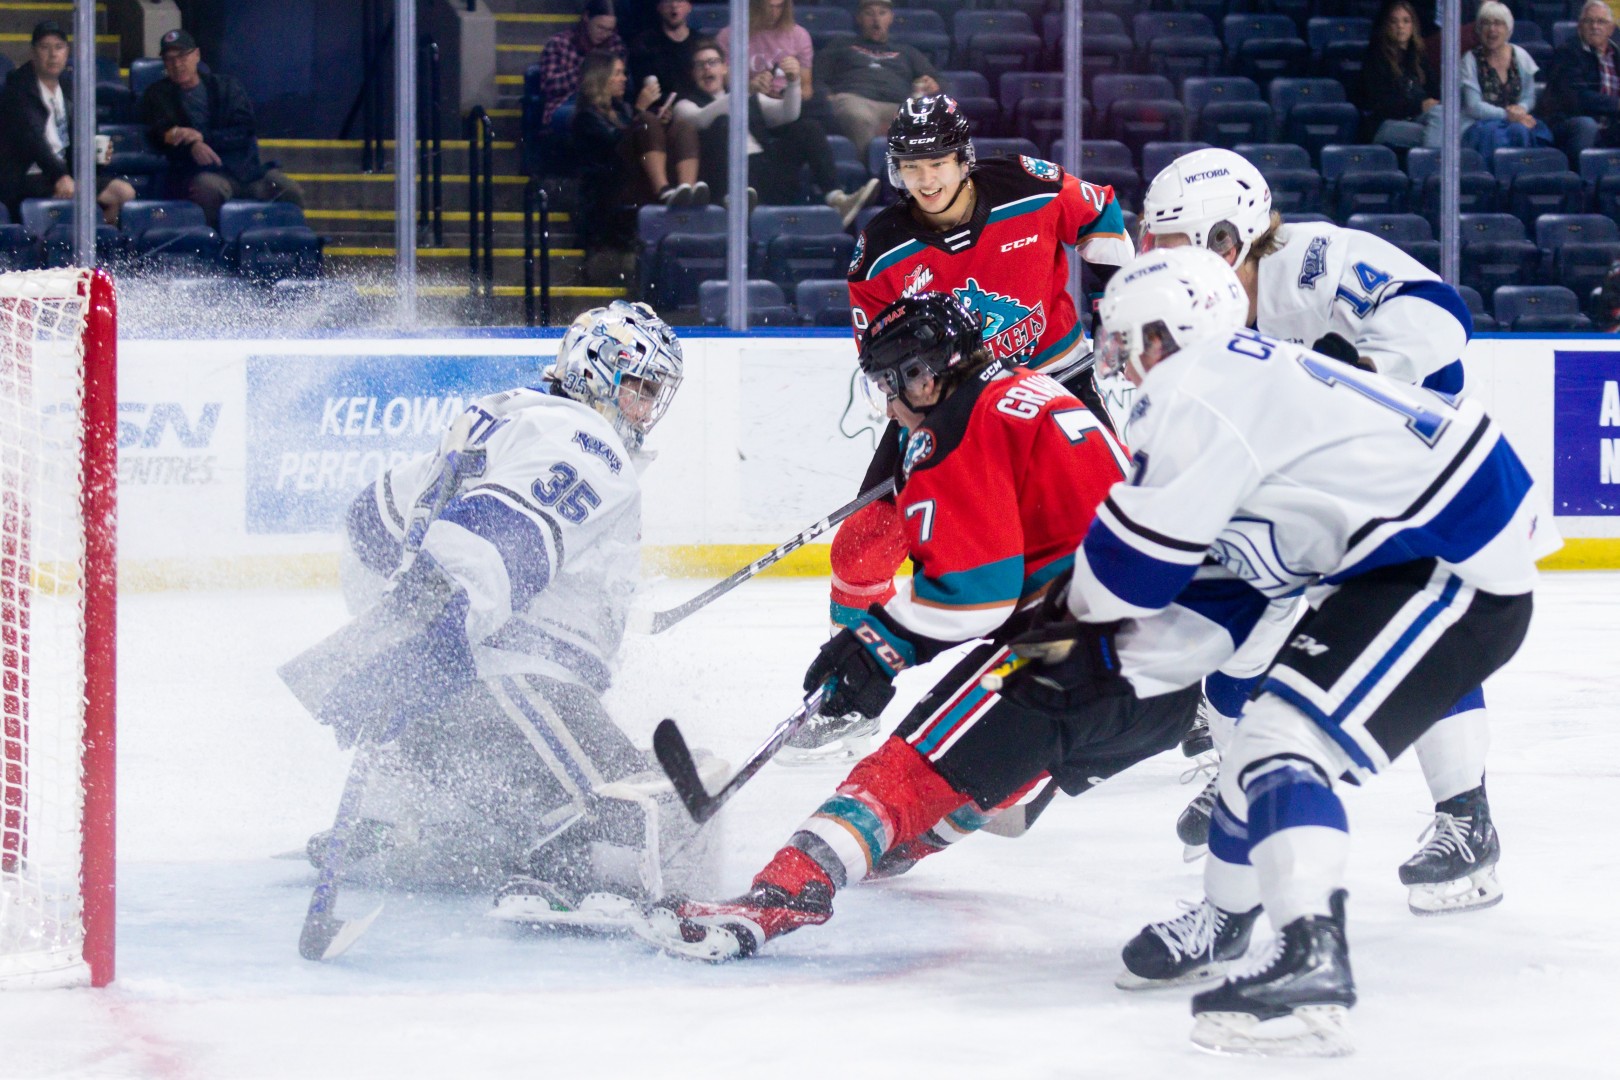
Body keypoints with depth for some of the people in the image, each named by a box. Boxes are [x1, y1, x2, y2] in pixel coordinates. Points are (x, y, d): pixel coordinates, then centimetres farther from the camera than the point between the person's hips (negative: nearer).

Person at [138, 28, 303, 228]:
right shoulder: (158, 95, 17)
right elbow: (159, 134, -1)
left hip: (244, 166, 2)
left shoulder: (226, 87, 18)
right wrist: (193, 147, -21)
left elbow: (244, 132, 5)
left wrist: (203, 136, -12)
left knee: (289, 190, -24)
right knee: (210, 188, -40)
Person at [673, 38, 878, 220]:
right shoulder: (687, 105, 18)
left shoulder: (751, 100, 30)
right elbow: (700, 120, -6)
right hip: (732, 175, -4)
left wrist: (793, 81, -6)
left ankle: (835, 198, -31)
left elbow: (788, 114, 14)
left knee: (808, 127, -10)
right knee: (721, 123, -28)